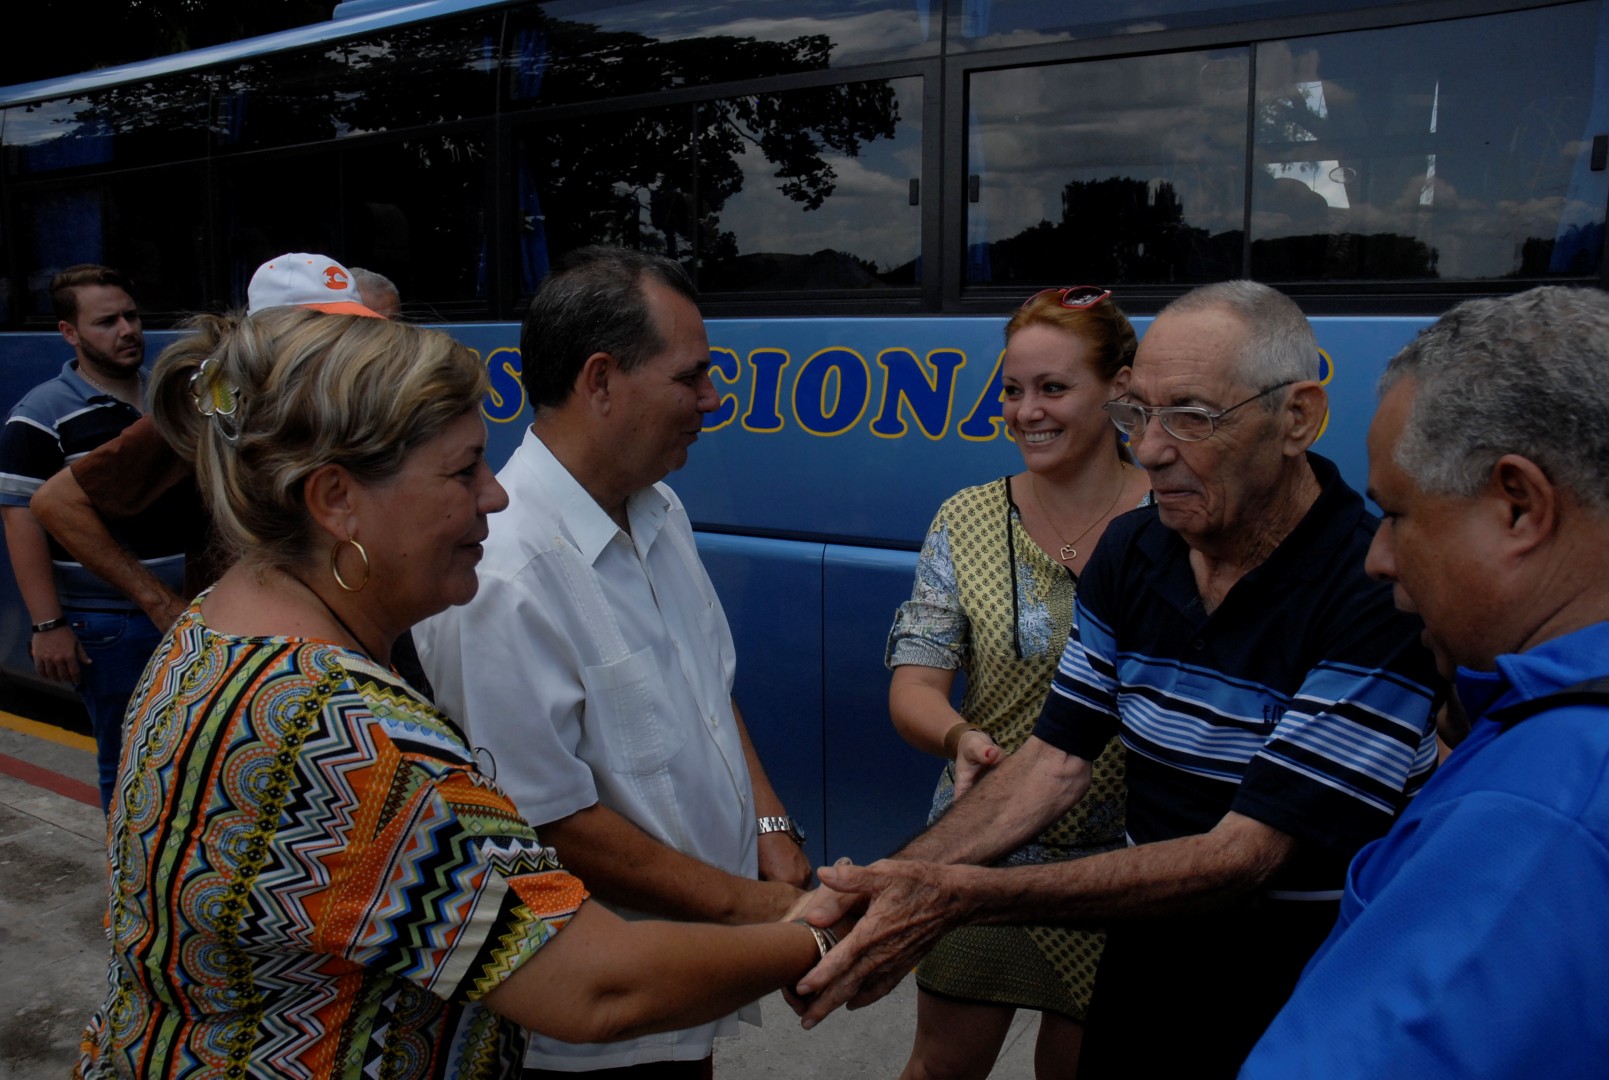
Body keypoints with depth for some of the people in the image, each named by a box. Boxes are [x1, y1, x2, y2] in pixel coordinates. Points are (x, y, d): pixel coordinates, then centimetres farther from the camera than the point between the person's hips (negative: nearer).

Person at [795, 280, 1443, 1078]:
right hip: (1147, 943, 5)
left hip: (1302, 981, -5)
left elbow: (1244, 856, -28)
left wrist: (960, 895, -34)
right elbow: (1057, 757, -4)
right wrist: (889, 883, -19)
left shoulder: (1379, 595, -25)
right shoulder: (1129, 551, -4)